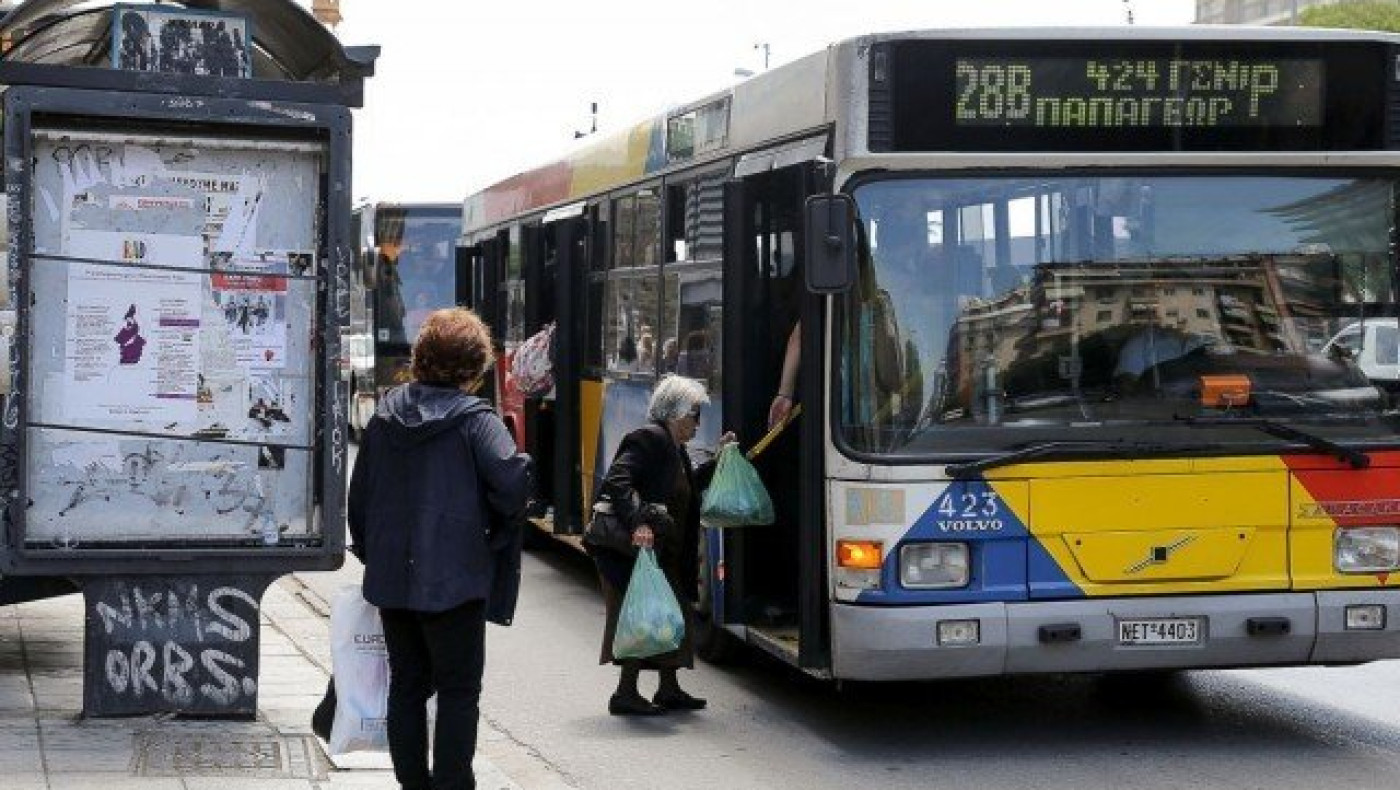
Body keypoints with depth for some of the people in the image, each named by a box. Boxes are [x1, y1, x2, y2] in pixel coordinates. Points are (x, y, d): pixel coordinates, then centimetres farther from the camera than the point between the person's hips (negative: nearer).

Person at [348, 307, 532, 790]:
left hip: (390, 578, 6)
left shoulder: (384, 417, 7)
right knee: (459, 690, 2)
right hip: (453, 579, -6)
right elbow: (511, 483, -23)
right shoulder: (474, 420, -11)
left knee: (406, 685, 15)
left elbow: (359, 497, 12)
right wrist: (496, 534, -6)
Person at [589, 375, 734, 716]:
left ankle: (669, 689, 23)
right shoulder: (648, 440, -15)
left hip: (665, 553, 10)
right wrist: (639, 521, -36)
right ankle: (626, 693, -2)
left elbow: (688, 486, 26)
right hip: (637, 549, -10)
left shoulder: (674, 448, 16)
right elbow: (617, 482, -25)